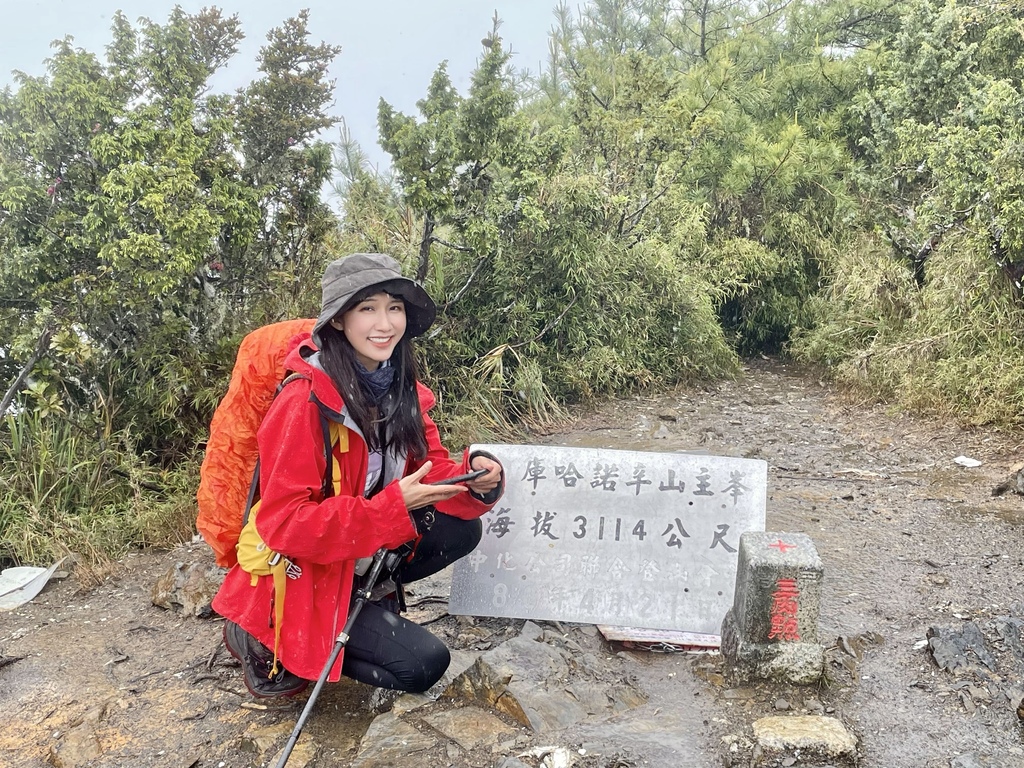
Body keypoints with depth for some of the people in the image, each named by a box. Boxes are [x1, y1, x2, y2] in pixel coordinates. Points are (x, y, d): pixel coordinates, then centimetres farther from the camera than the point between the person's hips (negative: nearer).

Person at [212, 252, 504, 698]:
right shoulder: (304, 402, -27)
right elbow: (282, 524, -28)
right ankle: (265, 643, 3)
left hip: (365, 552, 7)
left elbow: (431, 469, -1)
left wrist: (474, 477, -25)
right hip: (300, 574, -7)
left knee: (462, 530, -9)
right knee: (423, 664, -12)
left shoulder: (402, 389, -4)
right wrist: (393, 506, -35)